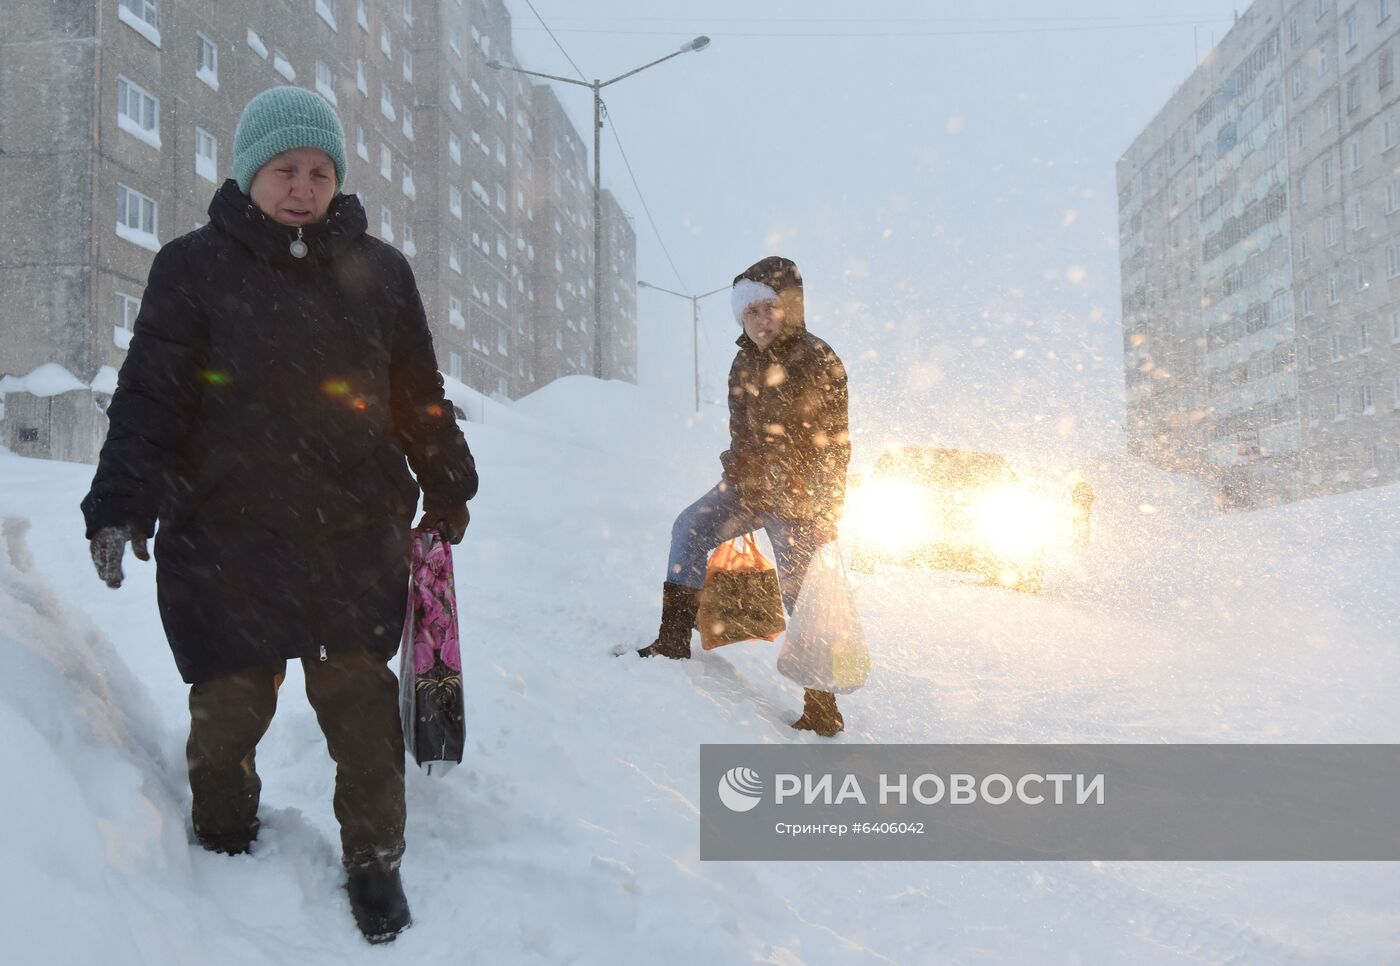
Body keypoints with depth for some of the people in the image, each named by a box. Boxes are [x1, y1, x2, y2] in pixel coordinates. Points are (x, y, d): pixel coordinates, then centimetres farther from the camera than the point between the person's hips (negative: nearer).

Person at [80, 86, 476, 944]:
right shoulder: (194, 268, 1)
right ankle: (225, 842, 36)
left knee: (360, 699, 3)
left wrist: (447, 490, 18)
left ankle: (374, 859, 22)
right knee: (230, 704, 8)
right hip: (225, 534, -1)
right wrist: (120, 505, -13)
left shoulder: (378, 271, 8)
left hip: (356, 533, 1)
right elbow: (150, 396, -3)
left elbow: (420, 394, 15)